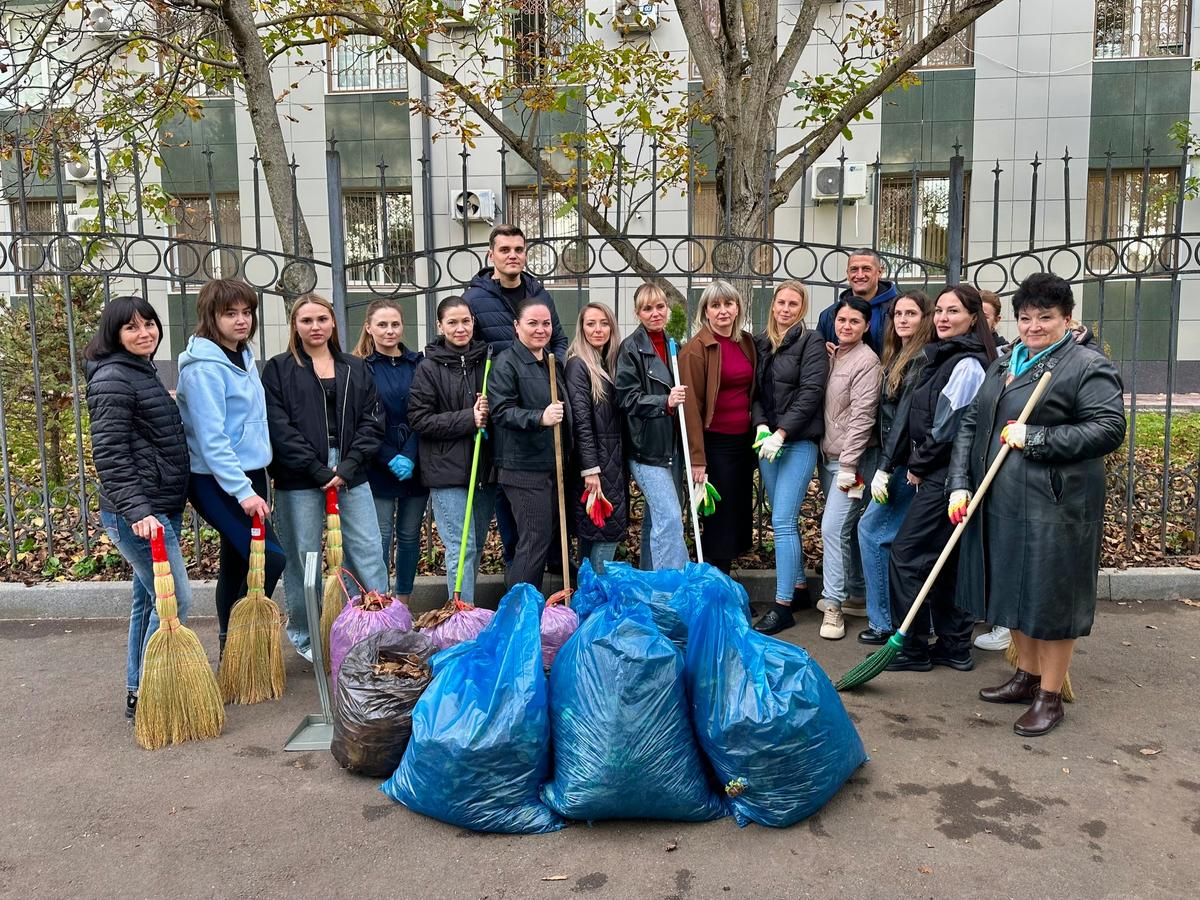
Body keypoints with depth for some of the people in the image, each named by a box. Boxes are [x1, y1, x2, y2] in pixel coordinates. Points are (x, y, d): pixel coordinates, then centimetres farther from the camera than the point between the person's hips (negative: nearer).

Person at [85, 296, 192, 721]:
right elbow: (108, 455, -20)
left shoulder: (143, 373, 16)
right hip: (137, 514, -9)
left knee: (148, 600, 14)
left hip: (162, 509, 9)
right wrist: (137, 511, -28)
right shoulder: (113, 378, -13)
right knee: (175, 598, -7)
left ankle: (138, 692, 25)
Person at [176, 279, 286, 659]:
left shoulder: (244, 357, 11)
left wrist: (254, 483, 17)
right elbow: (211, 439, -22)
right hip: (218, 481, -8)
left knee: (237, 562, 13)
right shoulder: (204, 367, -17)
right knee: (271, 557, -14)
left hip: (250, 472, 9)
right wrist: (243, 491, -25)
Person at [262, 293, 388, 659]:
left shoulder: (356, 369, 12)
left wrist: (348, 467, -8)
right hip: (299, 480, -2)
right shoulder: (279, 369, 3)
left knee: (369, 552, 2)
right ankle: (303, 637, 20)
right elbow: (280, 428, -7)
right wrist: (318, 471, -13)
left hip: (350, 475, 3)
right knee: (302, 558, 4)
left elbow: (371, 422, 6)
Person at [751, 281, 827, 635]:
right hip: (768, 441, 6)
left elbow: (810, 392, -11)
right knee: (784, 520, 13)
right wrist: (761, 426, -8)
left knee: (782, 521, -11)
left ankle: (783, 606, -5)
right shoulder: (760, 343, 13)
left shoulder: (811, 342, -3)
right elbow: (754, 390, 10)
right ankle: (799, 588, 27)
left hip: (799, 442, -6)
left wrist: (781, 433, -16)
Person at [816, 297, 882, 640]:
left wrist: (848, 466, -19)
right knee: (845, 527, 15)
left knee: (834, 527, -11)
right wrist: (829, 460, 11)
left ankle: (833, 605, -2)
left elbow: (862, 416, -17)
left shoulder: (867, 360, -11)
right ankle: (858, 593, 29)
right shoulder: (832, 356, 12)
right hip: (829, 457, 8)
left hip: (853, 460, -8)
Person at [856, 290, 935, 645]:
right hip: (898, 462, 9)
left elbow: (907, 416, -18)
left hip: (907, 463, -9)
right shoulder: (899, 357, 16)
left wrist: (885, 468, -18)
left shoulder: (922, 360, -13)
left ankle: (884, 622, 3)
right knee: (901, 538, 12)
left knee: (871, 529, -5)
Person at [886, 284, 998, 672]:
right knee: (945, 560, 14)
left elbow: (950, 426, -18)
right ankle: (955, 646, 22)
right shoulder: (944, 356, 16)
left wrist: (919, 465, -8)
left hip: (946, 475, -10)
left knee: (906, 556, -5)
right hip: (938, 473, 10)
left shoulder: (967, 364, -15)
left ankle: (912, 648, 5)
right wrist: (920, 464, 9)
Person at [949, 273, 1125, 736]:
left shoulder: (1089, 366, -6)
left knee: (1050, 597, 1)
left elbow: (1109, 429, -15)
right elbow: (970, 425, 13)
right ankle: (1027, 676, 35)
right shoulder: (1002, 365, 15)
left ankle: (1050, 696, 16)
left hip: (1054, 507, -7)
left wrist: (1034, 438, -19)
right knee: (1014, 589, 17)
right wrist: (960, 483, 2)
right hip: (1000, 505, 7)